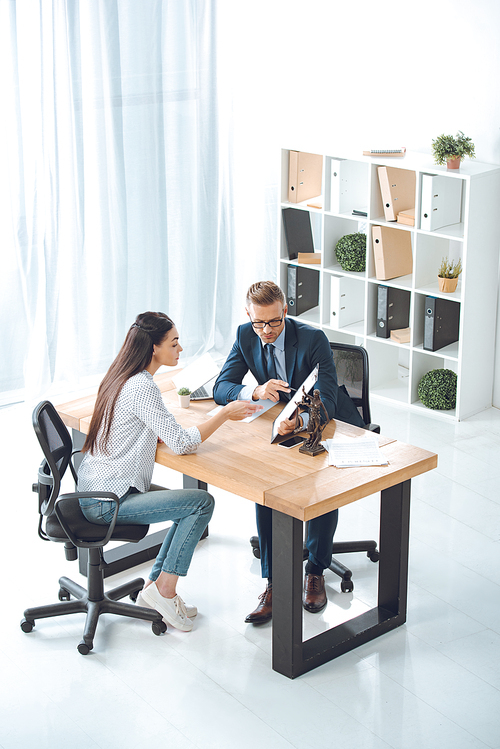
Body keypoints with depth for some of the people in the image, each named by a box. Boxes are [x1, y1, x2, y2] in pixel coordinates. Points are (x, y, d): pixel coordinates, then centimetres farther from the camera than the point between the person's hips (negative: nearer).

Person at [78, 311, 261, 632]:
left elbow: (155, 433, 19)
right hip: (108, 502, -10)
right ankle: (164, 589, -1)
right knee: (203, 502, -10)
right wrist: (225, 413, -13)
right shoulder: (142, 387, -20)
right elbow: (181, 443, -21)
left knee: (192, 504, 14)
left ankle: (156, 587, 15)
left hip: (97, 492, 10)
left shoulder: (122, 377, 10)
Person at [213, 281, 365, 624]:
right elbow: (221, 389, -8)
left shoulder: (313, 339, -23)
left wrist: (298, 421, -50)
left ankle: (316, 571, -4)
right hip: (286, 426, 4)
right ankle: (274, 583, -16)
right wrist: (256, 392, -30)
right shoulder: (246, 335, -8)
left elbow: (326, 403, -28)